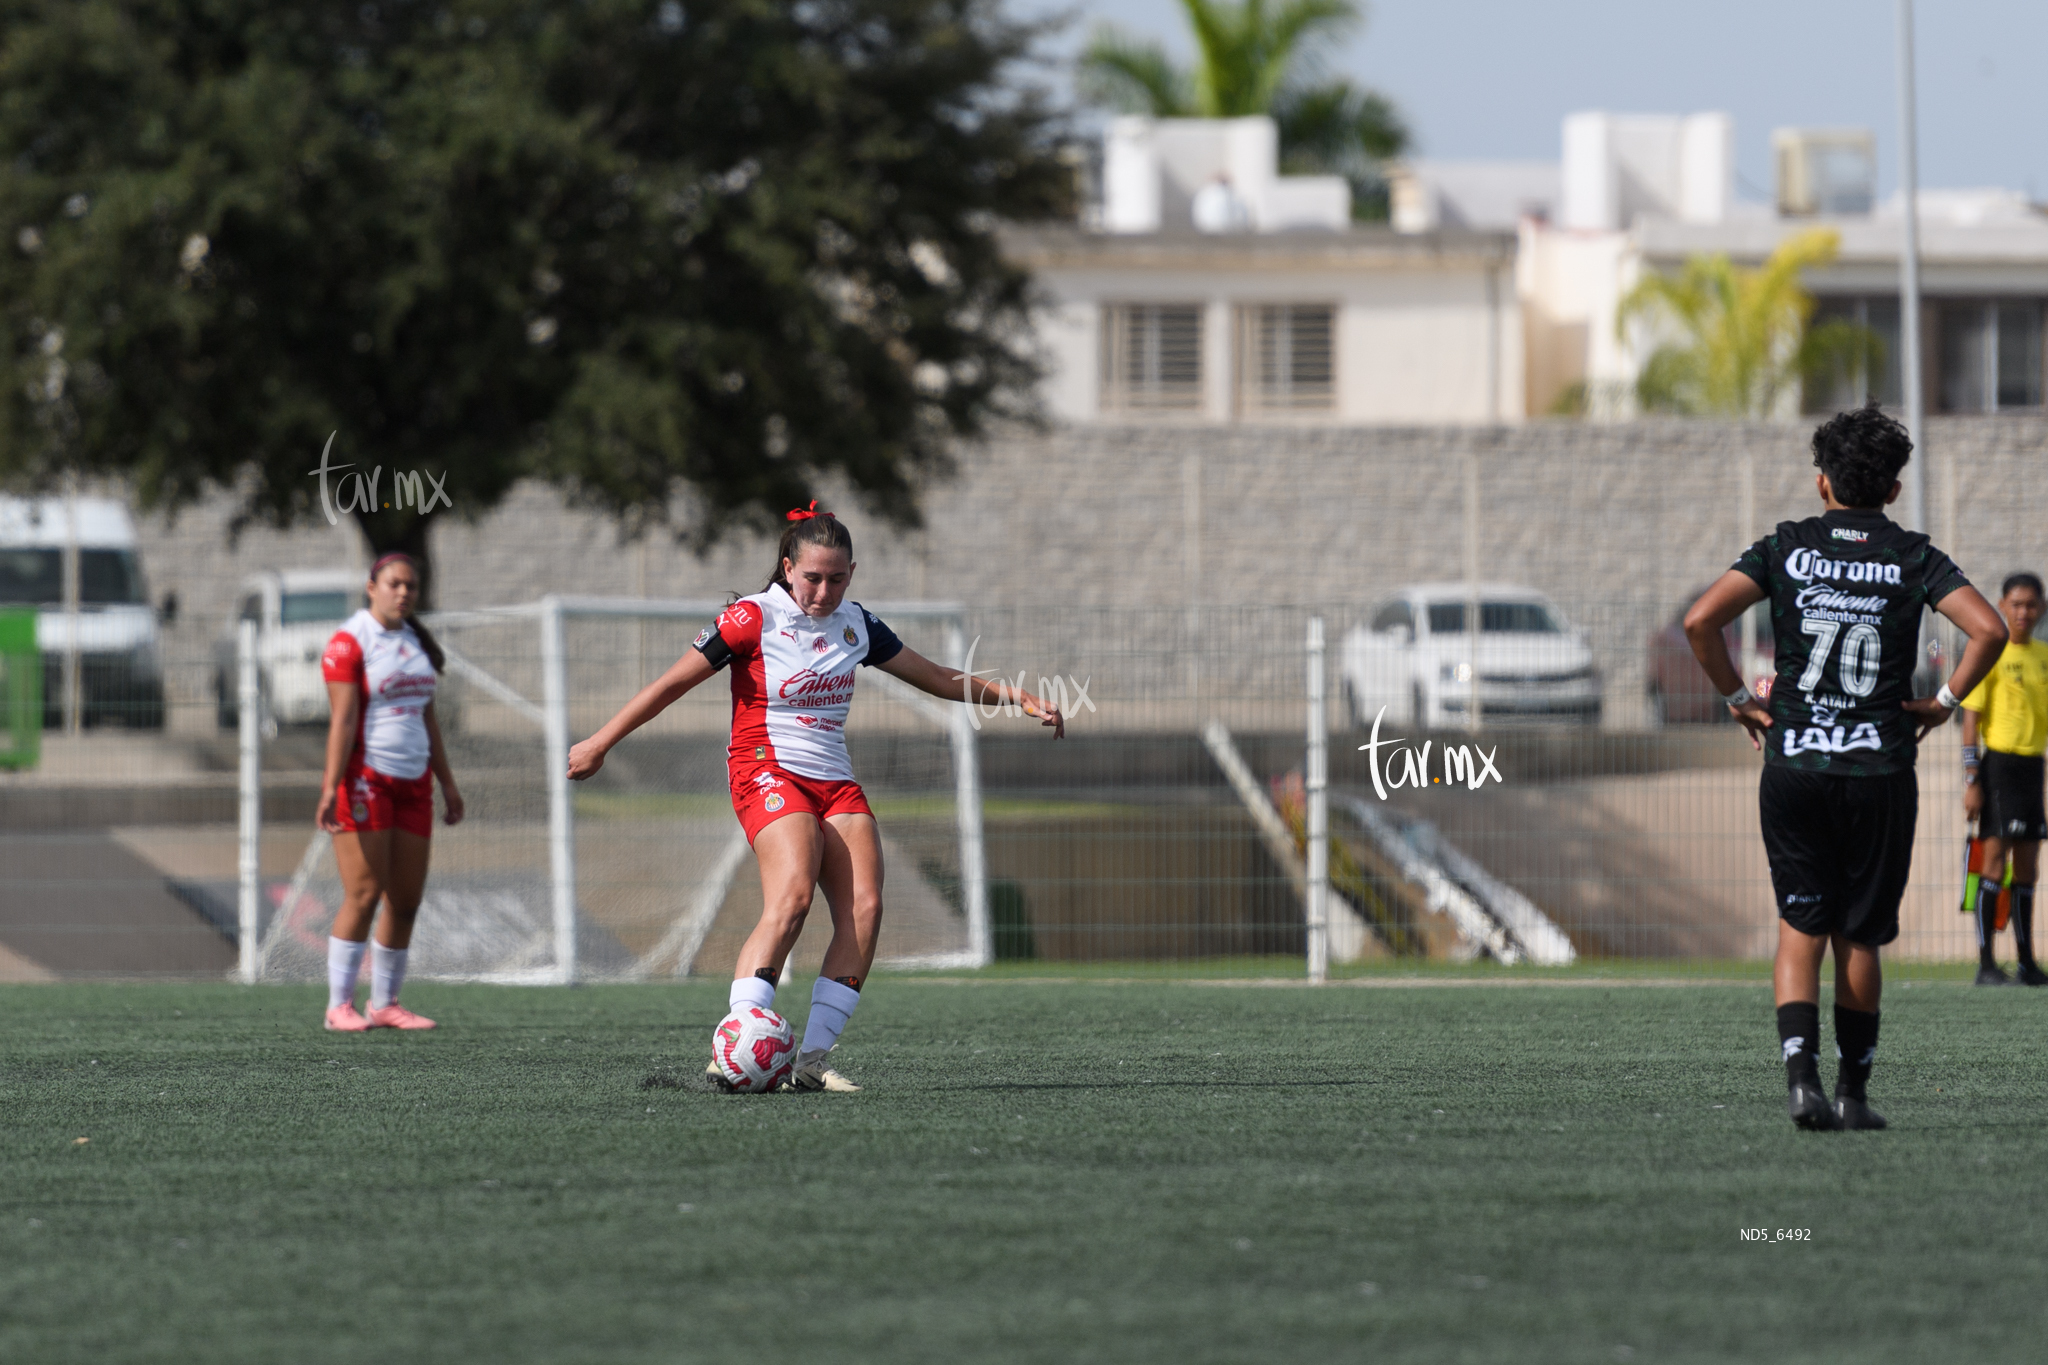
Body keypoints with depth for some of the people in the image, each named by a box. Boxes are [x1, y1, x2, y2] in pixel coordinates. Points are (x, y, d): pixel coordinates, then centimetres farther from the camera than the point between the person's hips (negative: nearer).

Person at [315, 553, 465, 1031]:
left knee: (406, 900, 4)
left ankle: (385, 1003, 12)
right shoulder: (349, 643, -7)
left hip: (412, 782, 7)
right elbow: (342, 719, -14)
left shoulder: (415, 642, 16)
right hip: (364, 777, -7)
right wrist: (332, 787, -21)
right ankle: (339, 1006, -8)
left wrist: (447, 782, 19)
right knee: (364, 894, -12)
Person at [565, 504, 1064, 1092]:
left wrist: (1015, 697, 17)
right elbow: (671, 684, -4)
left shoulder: (855, 623, 11)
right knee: (792, 895, -29)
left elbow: (935, 677, 21)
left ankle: (812, 1059, -15)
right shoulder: (753, 619, -7)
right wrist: (599, 744, -5)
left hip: (834, 780, 7)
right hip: (767, 772, -7)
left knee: (863, 907, -15)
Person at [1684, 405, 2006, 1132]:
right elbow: (1989, 629, -12)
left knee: (1799, 927, 6)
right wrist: (1944, 700, 0)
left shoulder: (1786, 547, 3)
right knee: (1859, 939, 11)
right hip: (1880, 769, 0)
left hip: (1793, 765, 0)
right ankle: (1853, 1092, 14)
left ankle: (1800, 1072, -13)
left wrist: (1738, 699, 3)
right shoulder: (1914, 557, 2)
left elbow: (1700, 621, -8)